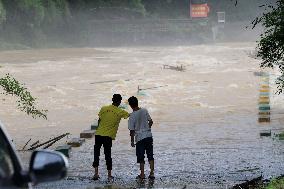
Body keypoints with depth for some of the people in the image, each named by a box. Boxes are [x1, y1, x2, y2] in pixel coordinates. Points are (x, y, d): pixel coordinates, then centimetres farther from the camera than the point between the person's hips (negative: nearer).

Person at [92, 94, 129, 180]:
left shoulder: (103, 108, 4)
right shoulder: (120, 112, -2)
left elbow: (99, 121, 9)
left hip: (98, 134, 2)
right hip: (108, 136, -2)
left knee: (96, 153, 9)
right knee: (108, 155, 6)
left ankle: (96, 173, 2)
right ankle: (109, 175, 10)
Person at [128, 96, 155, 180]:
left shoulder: (132, 116, -12)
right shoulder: (144, 111, -2)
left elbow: (132, 130, -8)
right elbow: (151, 121, 7)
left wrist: (132, 141, 3)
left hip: (139, 138, -4)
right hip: (148, 136, 4)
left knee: (141, 157, 6)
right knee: (150, 155, 11)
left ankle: (142, 174, 9)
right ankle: (152, 173, 9)